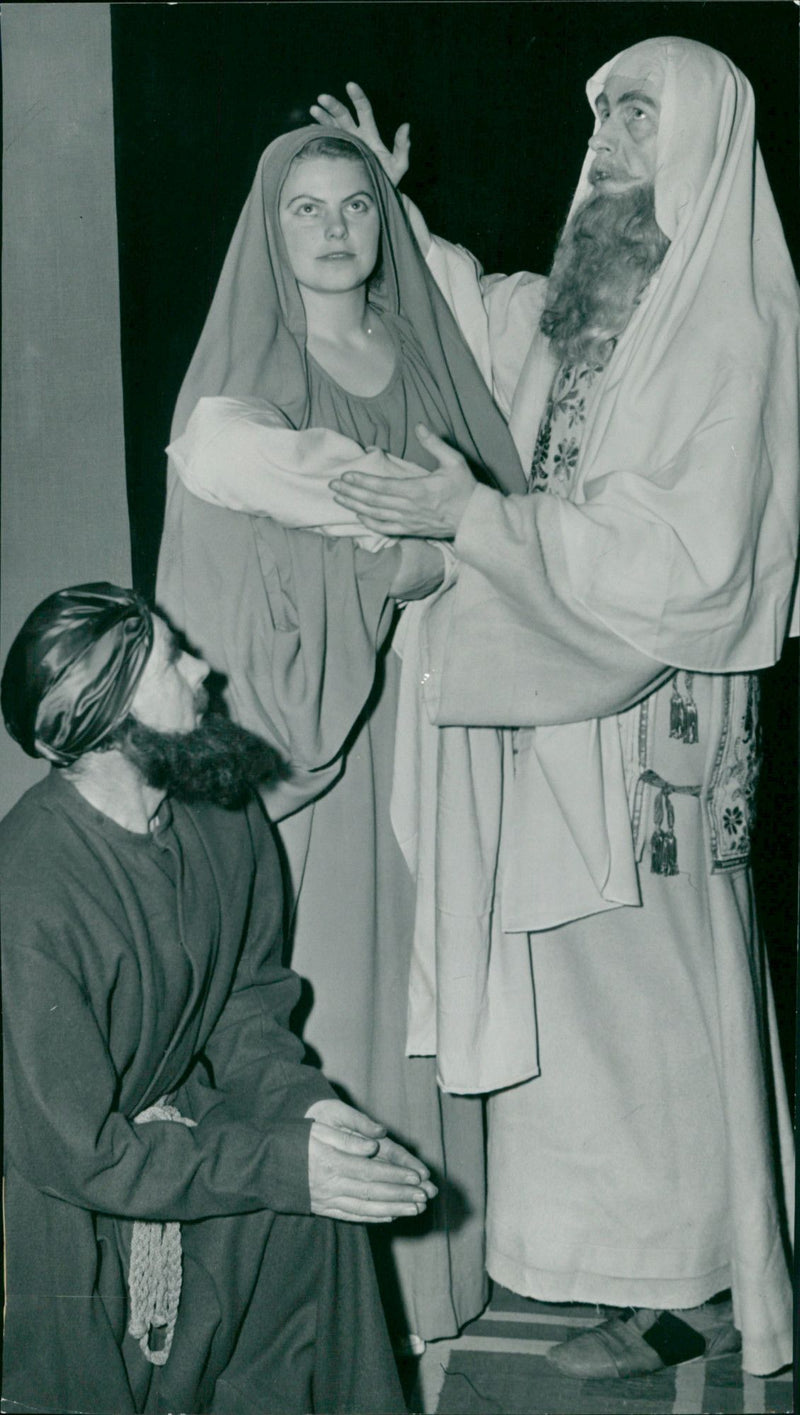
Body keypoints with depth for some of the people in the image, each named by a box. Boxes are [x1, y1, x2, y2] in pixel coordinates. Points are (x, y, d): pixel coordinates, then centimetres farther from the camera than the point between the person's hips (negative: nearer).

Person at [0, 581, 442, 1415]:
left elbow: (247, 1001, 3)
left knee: (321, 1195, -14)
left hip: (178, 1110, 6)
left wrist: (304, 1100, -16)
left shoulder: (223, 814, -8)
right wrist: (280, 1166, -27)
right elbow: (75, 1151, -26)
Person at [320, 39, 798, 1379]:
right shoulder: (584, 300, 9)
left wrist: (478, 516, -27)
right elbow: (485, 316, 31)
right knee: (590, 974, 15)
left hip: (658, 715, -8)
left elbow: (686, 552, -22)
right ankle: (629, 1243, 32)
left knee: (651, 981, 2)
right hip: (567, 693, 8)